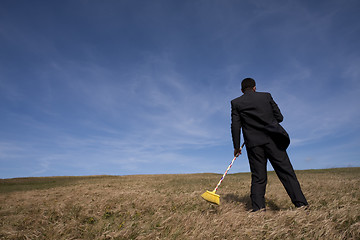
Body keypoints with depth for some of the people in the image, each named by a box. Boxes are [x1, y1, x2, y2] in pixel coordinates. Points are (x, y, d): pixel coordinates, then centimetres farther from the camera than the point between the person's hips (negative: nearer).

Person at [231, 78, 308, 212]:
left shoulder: (236, 103, 7)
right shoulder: (266, 96, 11)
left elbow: (235, 126, 2)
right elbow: (279, 117, 10)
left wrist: (236, 146, 9)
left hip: (253, 144, 0)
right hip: (272, 140, 1)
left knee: (258, 177, 4)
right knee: (286, 171, 3)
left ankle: (258, 207, -1)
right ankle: (300, 203, 1)